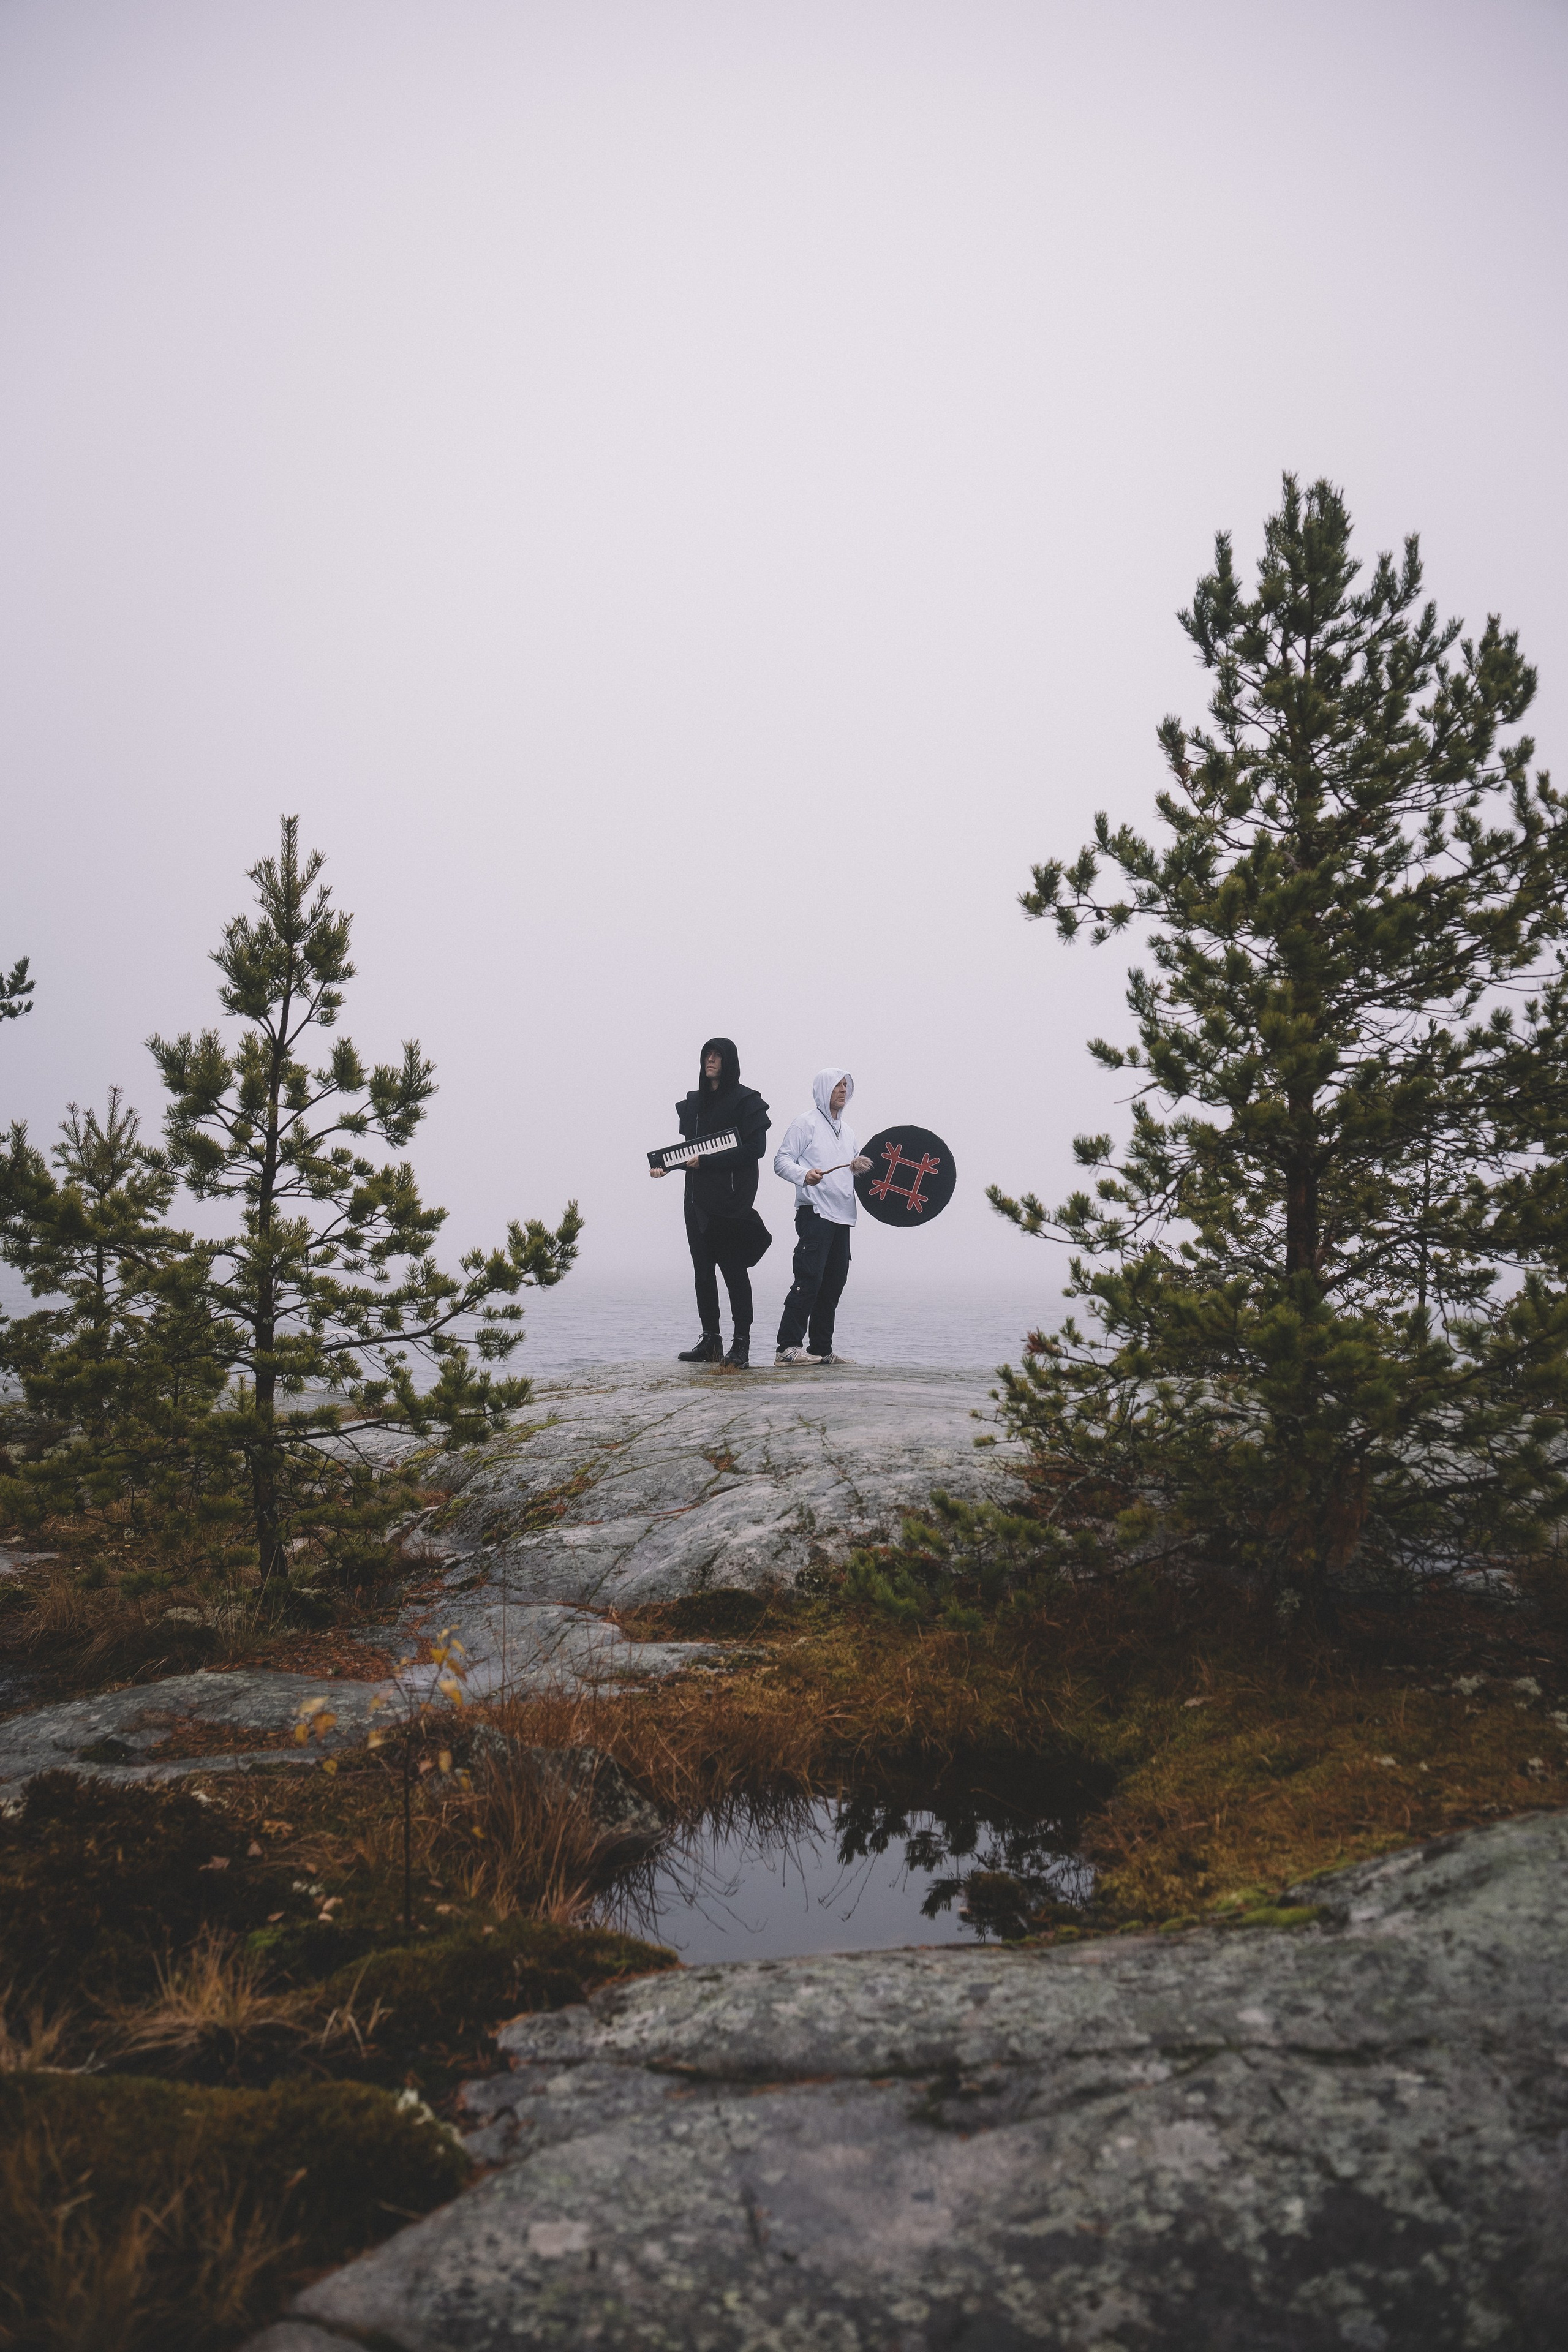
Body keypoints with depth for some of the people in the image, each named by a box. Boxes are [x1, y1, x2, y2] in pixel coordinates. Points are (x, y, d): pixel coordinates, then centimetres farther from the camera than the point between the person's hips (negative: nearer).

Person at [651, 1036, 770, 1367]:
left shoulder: (745, 1100, -4)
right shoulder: (694, 1102, 17)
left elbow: (755, 1149, -12)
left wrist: (708, 1162, -17)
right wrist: (666, 1164, 1)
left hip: (731, 1198, -7)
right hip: (697, 1197, 7)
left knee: (733, 1268, -7)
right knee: (702, 1270, 6)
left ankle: (741, 1344, -5)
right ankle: (710, 1341, 12)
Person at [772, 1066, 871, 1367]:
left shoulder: (846, 1131, 23)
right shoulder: (807, 1122, 0)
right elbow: (781, 1161, -6)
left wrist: (857, 1168, 9)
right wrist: (804, 1175, -25)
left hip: (842, 1217, 8)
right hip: (814, 1214, -8)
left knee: (834, 1282, 7)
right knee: (809, 1280, -15)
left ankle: (821, 1349, 13)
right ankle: (788, 1347, -16)